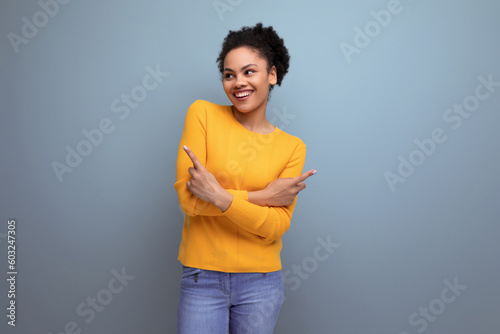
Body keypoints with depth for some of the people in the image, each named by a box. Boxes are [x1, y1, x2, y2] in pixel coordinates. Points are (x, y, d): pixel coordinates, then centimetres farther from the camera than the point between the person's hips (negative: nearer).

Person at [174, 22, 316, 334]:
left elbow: (276, 227, -9)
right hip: (201, 280, -1)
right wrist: (263, 196, -14)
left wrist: (221, 197, -23)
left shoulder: (292, 147, -2)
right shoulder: (203, 114, -4)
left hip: (260, 283, 2)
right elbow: (188, 197, -12)